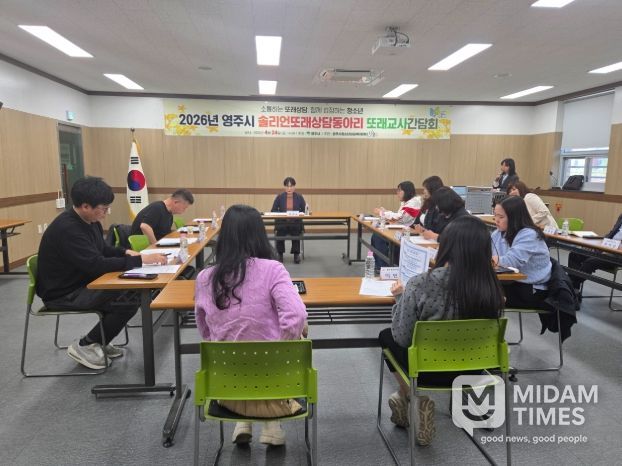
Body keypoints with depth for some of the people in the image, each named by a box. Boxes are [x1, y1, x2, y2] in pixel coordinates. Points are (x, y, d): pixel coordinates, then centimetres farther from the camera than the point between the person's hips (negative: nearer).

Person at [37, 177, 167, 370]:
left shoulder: (90, 221, 2)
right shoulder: (67, 229, -28)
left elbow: (102, 250, 16)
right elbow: (96, 264, -33)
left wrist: (126, 252, -3)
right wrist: (140, 260, -31)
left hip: (83, 283, 9)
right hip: (63, 293, -9)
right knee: (129, 303, -20)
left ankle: (100, 340, 14)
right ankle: (84, 346, -1)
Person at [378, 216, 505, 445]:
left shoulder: (421, 284, -25)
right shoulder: (491, 286, -13)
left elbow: (402, 338, -15)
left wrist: (400, 298, -1)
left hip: (429, 369, -4)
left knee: (387, 336, 23)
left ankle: (414, 401, 23)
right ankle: (416, 402, 33)